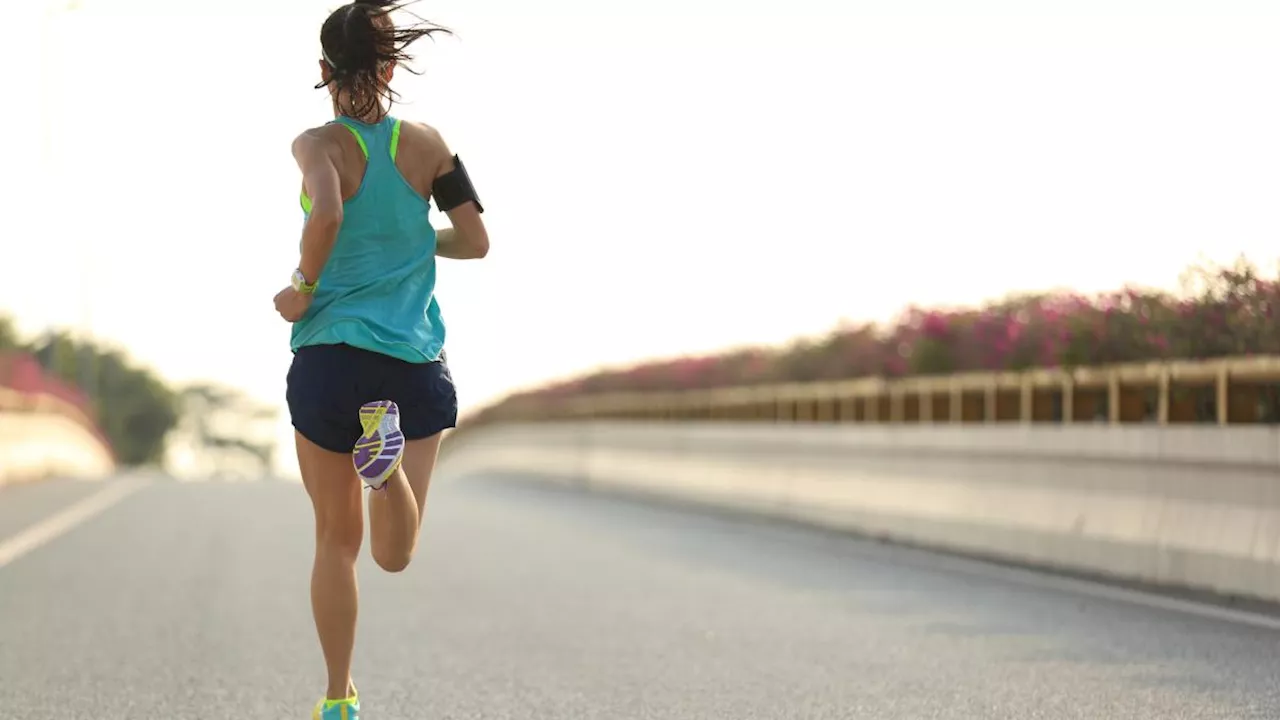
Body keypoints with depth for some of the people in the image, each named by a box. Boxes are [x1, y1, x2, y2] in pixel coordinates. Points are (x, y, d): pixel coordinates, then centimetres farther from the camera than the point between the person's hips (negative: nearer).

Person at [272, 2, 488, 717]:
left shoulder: (319, 145, -8)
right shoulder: (426, 145, 1)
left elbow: (328, 213, -28)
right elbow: (476, 240, 1)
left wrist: (305, 288, -12)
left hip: (329, 359, -1)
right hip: (415, 363, 1)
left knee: (337, 540, 15)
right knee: (395, 555, 3)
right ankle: (386, 452, -27)